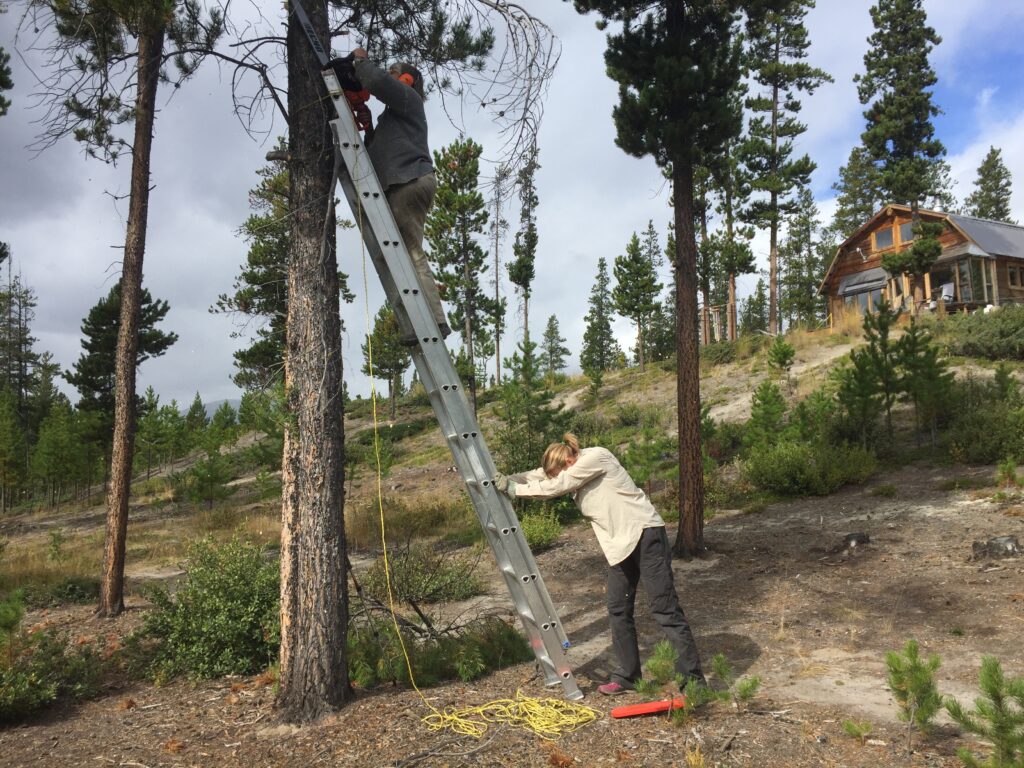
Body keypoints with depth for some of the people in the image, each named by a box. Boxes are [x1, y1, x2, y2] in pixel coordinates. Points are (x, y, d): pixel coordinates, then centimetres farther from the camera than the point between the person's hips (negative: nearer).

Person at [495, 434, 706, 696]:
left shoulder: (596, 457, -16)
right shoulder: (574, 471, 9)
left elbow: (555, 487, -18)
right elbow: (537, 476, 9)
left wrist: (515, 489, -11)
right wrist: (506, 480, -6)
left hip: (645, 534, -9)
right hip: (620, 545, 9)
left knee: (664, 608, -8)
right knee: (618, 610, 9)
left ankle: (692, 678, -2)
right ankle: (627, 676, 20)